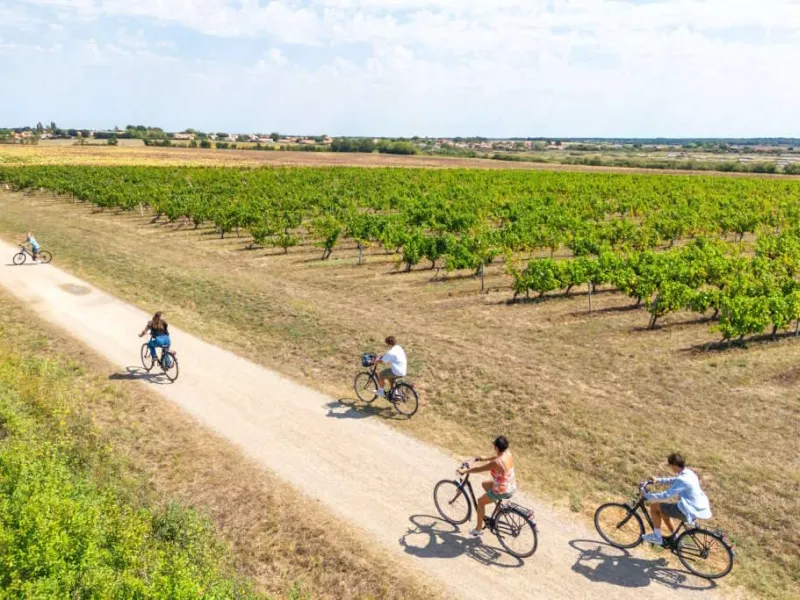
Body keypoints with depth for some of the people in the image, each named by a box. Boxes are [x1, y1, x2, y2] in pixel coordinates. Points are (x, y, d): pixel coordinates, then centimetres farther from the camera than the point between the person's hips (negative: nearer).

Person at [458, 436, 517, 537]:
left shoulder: (496, 463, -32)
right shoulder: (508, 453, -10)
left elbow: (479, 469, -20)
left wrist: (464, 471, -6)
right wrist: (484, 459, 25)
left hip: (503, 491, -7)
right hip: (512, 487, 7)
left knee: (480, 502, 16)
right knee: (485, 484, 26)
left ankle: (478, 529, 28)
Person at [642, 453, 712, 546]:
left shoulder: (682, 479, -26)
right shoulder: (689, 473, 3)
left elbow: (666, 495, -26)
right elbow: (675, 481, 22)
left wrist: (647, 496, -17)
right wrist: (658, 480, 16)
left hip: (690, 511, -9)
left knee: (654, 506, -3)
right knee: (663, 511, 25)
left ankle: (657, 537, 7)